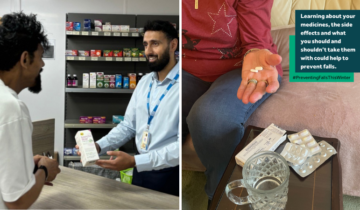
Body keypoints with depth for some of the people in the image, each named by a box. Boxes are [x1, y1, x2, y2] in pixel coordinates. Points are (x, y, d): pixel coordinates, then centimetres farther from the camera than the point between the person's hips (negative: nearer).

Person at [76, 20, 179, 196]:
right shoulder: (144, 82, 5)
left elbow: (182, 145, -24)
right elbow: (128, 125, 8)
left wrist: (134, 162, -27)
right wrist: (98, 146, -6)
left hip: (170, 175, -6)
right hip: (141, 170, 7)